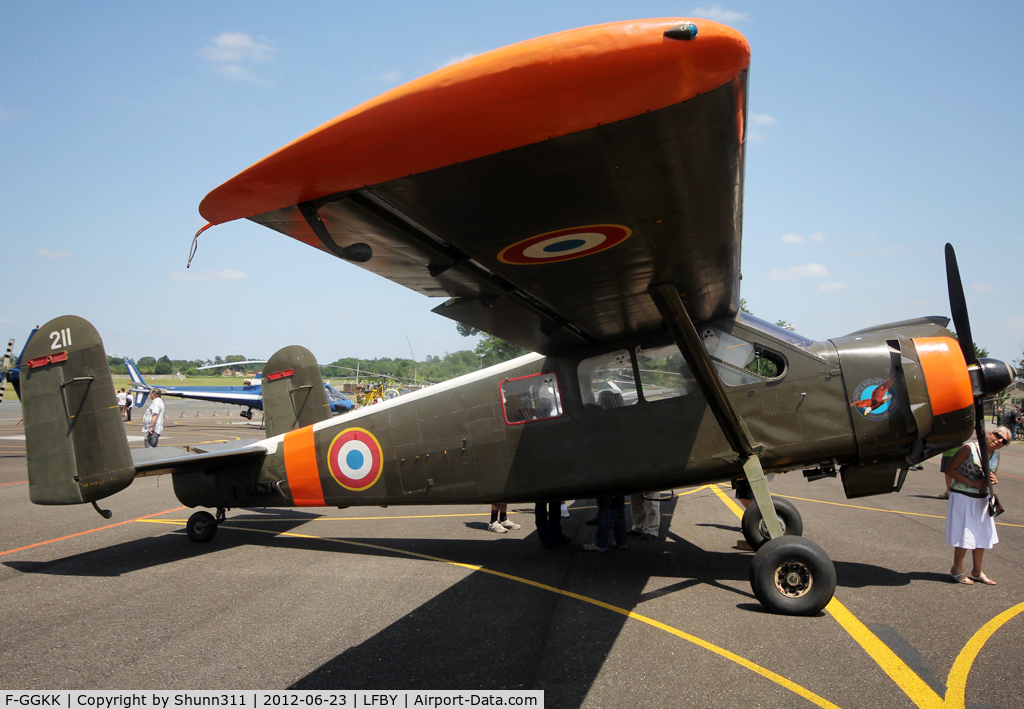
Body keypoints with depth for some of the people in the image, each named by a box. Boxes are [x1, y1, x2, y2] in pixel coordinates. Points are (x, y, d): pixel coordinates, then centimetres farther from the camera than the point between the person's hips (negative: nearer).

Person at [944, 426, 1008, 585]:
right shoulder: (969, 448, -16)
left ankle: (977, 571, 28)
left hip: (982, 499, 7)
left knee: (982, 535, 12)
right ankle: (957, 569, 15)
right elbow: (950, 469, -15)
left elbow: (992, 476, 19)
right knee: (965, 535, -3)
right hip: (963, 497, -7)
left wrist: (993, 480, -5)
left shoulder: (996, 455, 6)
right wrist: (972, 482, -21)